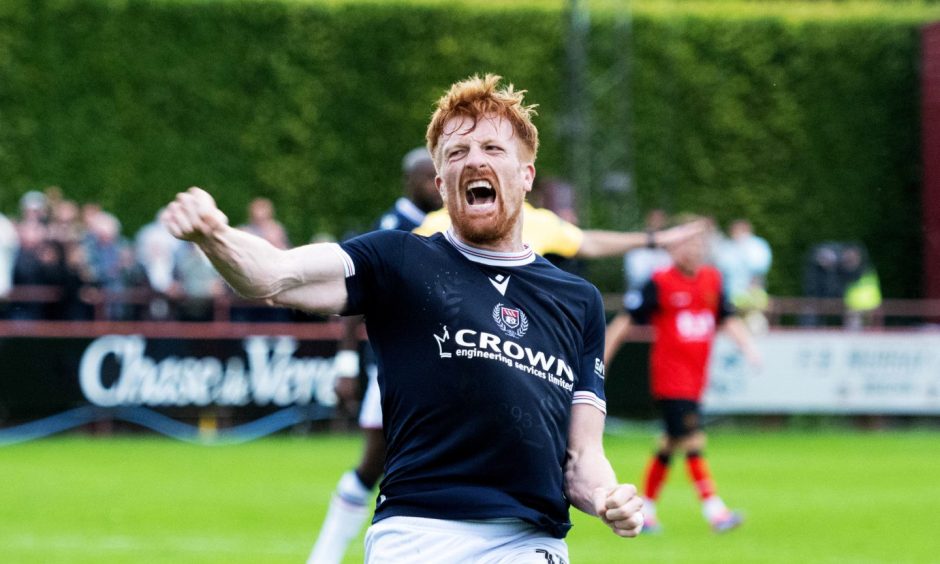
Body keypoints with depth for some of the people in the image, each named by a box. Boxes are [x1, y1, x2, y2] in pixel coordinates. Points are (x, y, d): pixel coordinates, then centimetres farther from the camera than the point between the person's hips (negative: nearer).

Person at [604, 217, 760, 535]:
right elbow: (625, 321, -5)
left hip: (695, 378, 7)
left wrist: (748, 347, 0)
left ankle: (645, 508, 24)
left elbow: (728, 319, 16)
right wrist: (600, 361, -6)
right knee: (692, 440, -14)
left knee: (671, 443, 13)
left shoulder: (712, 280, 9)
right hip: (669, 375, -7)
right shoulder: (660, 283, -8)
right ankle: (714, 510, -17)